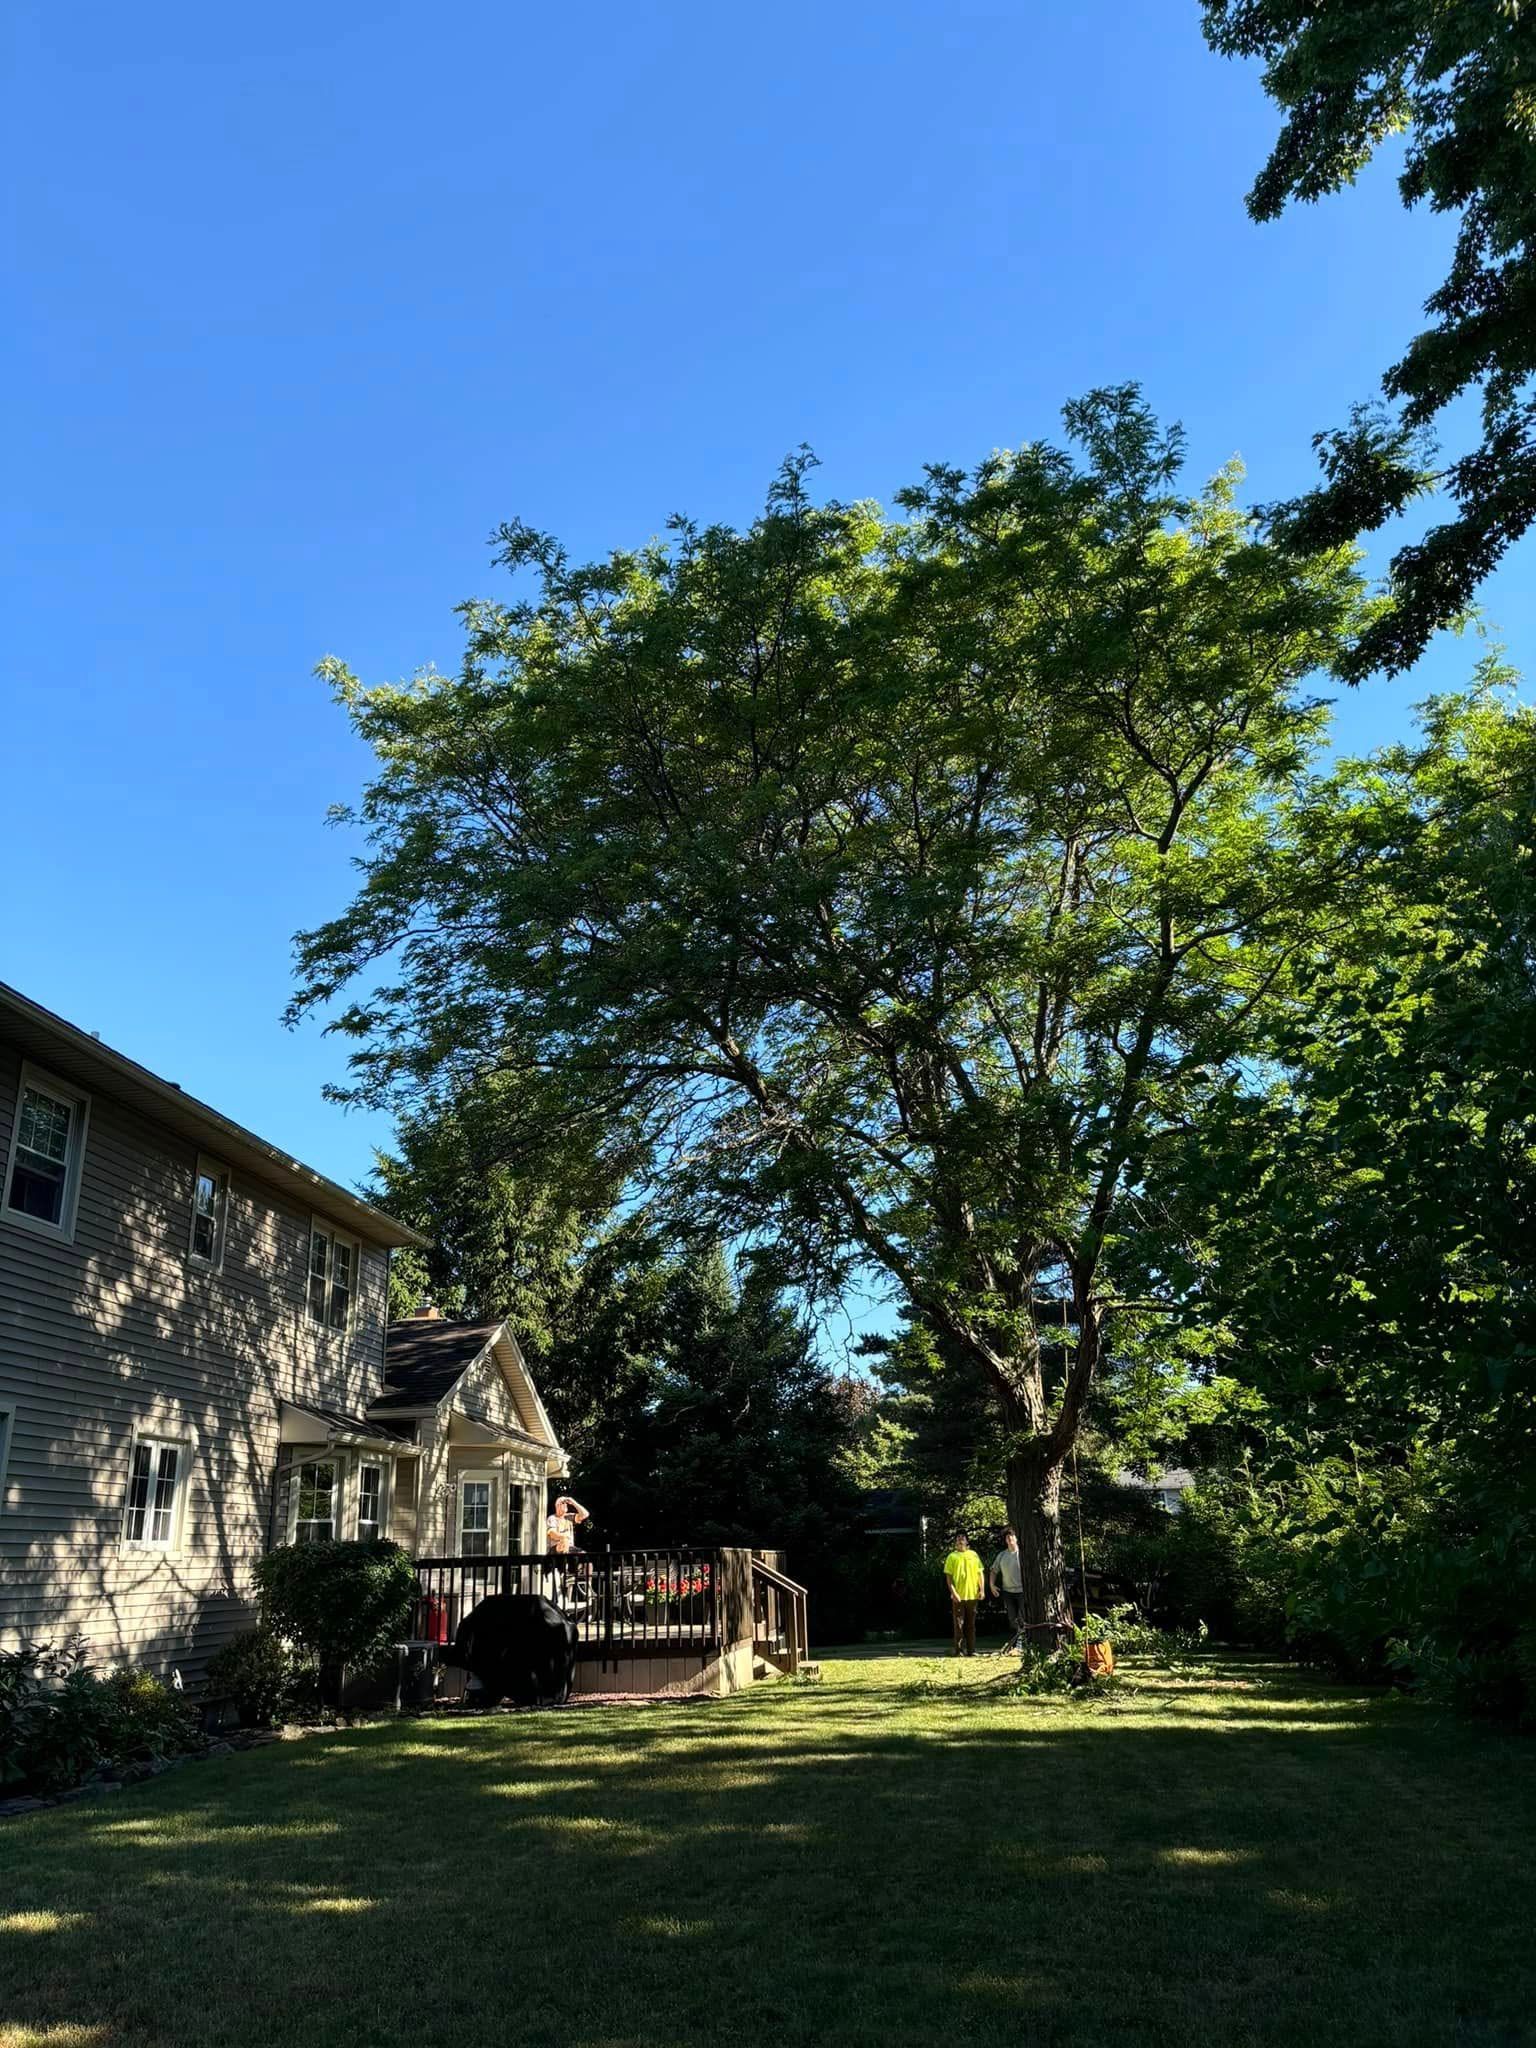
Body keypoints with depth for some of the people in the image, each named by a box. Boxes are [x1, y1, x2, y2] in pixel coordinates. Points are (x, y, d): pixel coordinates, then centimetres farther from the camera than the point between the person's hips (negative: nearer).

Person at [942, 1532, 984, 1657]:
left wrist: (981, 1589, 1)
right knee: (959, 1623, -1)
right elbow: (949, 1576, -2)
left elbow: (980, 1573, 10)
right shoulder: (952, 1557, 1)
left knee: (971, 1623, 8)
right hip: (958, 1596, -2)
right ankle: (959, 1650, 5)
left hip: (972, 1594, 2)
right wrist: (953, 1592, -12)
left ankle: (971, 1650, 14)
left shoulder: (973, 1555, 8)